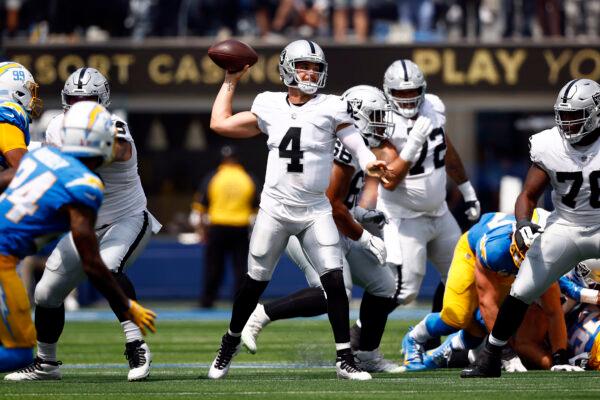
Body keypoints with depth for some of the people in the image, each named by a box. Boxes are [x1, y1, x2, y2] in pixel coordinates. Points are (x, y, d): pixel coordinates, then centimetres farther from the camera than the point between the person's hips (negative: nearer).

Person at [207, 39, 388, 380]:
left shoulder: (330, 109, -2)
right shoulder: (270, 108, 4)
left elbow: (355, 143, -9)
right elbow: (220, 123, 11)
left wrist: (369, 163, -30)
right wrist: (230, 82, 14)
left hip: (315, 211, -1)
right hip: (275, 209, 1)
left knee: (334, 279, -12)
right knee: (255, 282, 8)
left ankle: (345, 359, -6)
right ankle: (231, 342, 30)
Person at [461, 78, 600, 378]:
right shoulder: (549, 146, -8)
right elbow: (529, 195, -1)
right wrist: (523, 223, -19)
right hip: (565, 227, 2)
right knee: (521, 292, -5)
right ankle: (489, 359, 7)